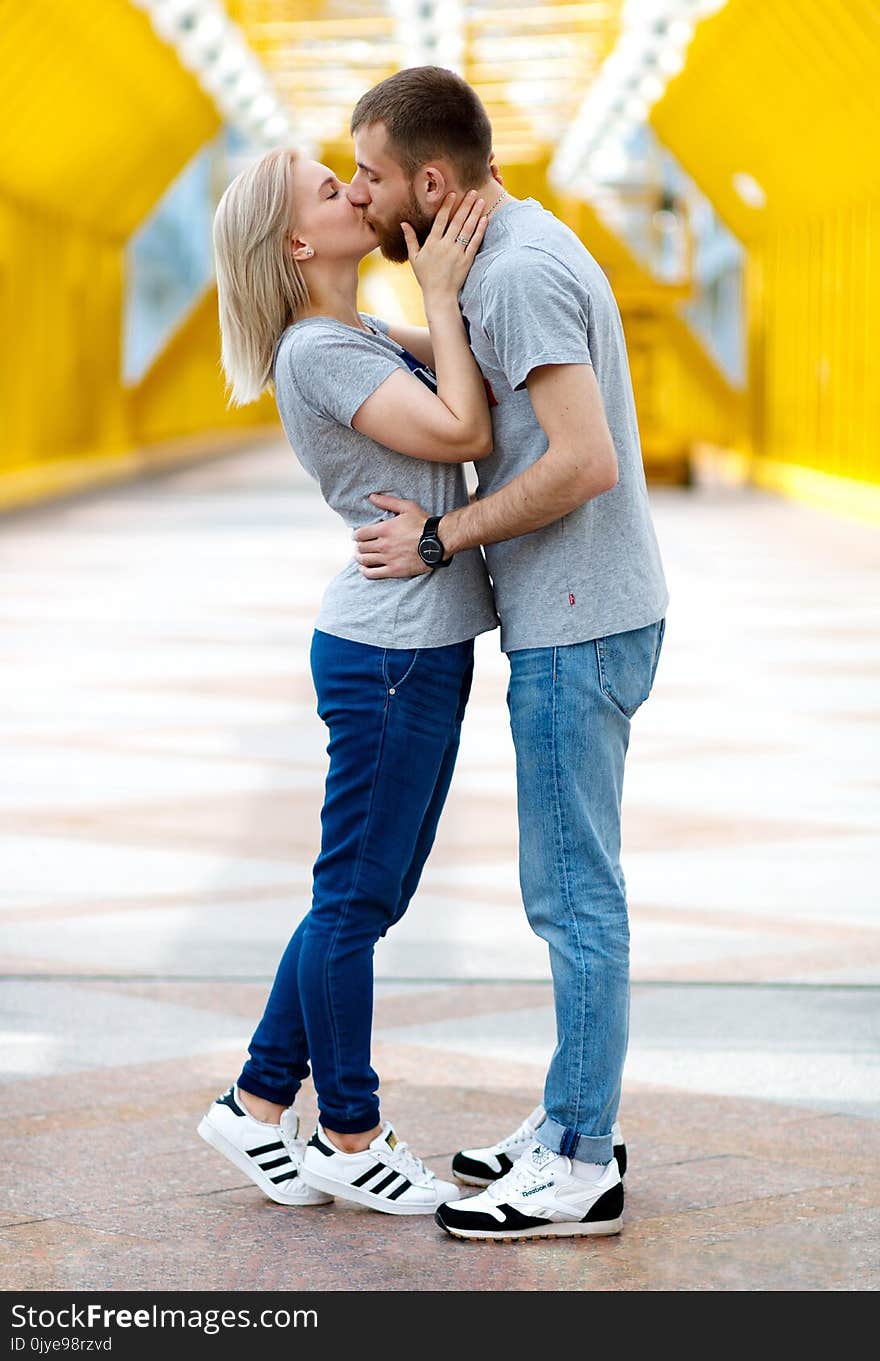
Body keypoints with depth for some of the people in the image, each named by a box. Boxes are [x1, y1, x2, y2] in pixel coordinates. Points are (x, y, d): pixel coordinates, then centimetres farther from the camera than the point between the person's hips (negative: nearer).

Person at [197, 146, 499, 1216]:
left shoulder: (367, 340, 14)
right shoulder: (316, 353, -15)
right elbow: (463, 433, -21)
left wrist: (460, 270, 7)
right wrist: (441, 294, -13)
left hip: (421, 653, 10)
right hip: (387, 655, -10)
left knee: (369, 898, 15)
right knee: (355, 899, 2)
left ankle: (258, 1101, 24)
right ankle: (351, 1136, 14)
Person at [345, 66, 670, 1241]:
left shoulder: (519, 274, -19)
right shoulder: (528, 250, 13)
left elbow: (584, 461, -27)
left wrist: (440, 536, -17)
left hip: (578, 628, -10)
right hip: (577, 618, 10)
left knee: (573, 893, -4)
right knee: (574, 887, 15)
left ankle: (579, 1169, 4)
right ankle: (578, 1123, 24)